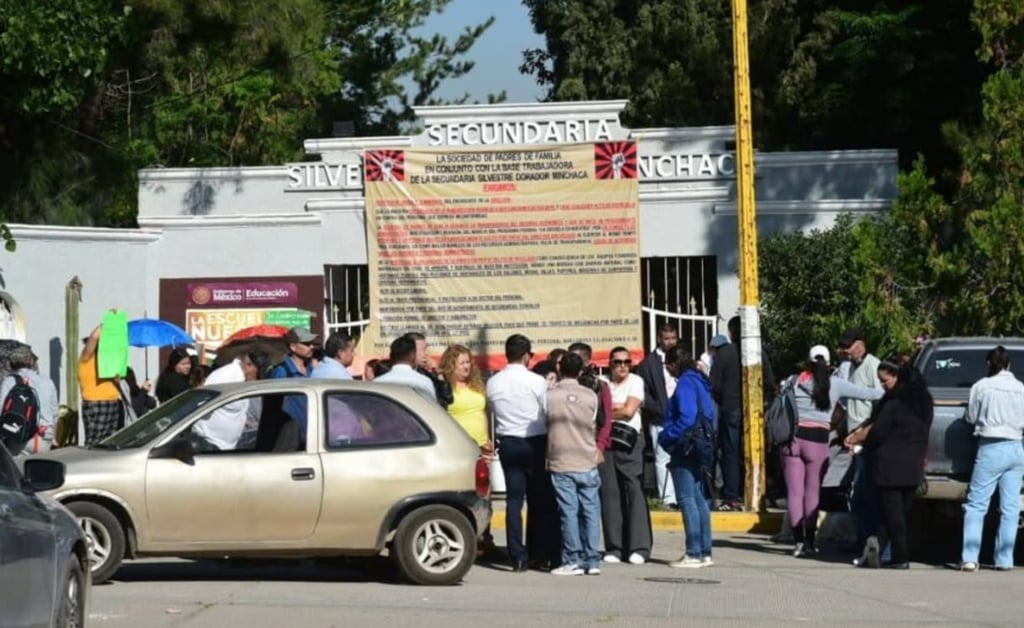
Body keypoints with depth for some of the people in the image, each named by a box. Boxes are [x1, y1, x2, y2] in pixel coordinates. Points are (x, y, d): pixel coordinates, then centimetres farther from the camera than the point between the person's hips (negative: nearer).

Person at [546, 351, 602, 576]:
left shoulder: (550, 396, -5)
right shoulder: (591, 396, 1)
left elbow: (545, 424, 4)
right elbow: (593, 426, 10)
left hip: (561, 463, -2)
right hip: (587, 463, 2)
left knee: (569, 512, 0)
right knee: (590, 511, 6)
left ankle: (573, 561, 0)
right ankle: (592, 561, 6)